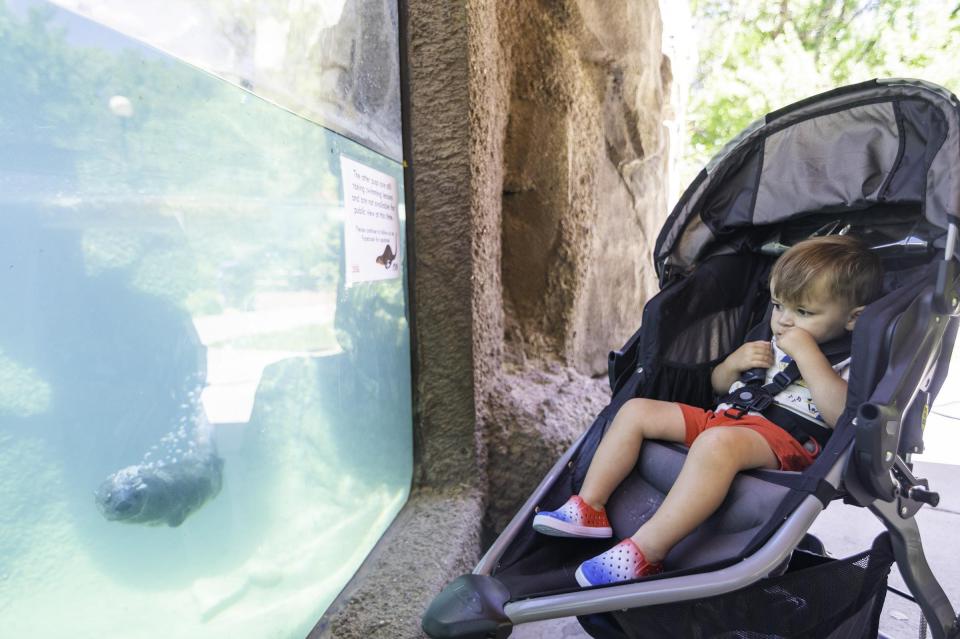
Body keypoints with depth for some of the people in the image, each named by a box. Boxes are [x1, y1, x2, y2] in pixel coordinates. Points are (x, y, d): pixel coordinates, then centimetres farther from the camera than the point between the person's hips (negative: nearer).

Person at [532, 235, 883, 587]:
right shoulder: (769, 344, 24)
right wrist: (735, 362, 8)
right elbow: (718, 384, 30)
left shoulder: (852, 362, 3)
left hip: (783, 439, -8)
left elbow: (842, 415, -17)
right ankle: (589, 508, -4)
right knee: (636, 410, -2)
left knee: (718, 442, -41)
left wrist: (807, 354, -16)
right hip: (725, 416, 8)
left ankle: (645, 552, -39)